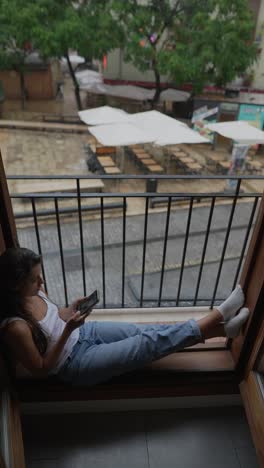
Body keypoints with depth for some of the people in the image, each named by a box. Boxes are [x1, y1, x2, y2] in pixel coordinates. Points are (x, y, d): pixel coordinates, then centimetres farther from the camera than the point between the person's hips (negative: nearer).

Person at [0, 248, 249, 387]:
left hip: (82, 332, 7)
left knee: (147, 332, -3)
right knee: (150, 343, -14)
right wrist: (67, 331, -29)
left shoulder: (33, 293, -7)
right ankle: (216, 319, -6)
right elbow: (42, 369, -18)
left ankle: (217, 326, 2)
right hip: (75, 364, -6)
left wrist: (72, 309, -10)